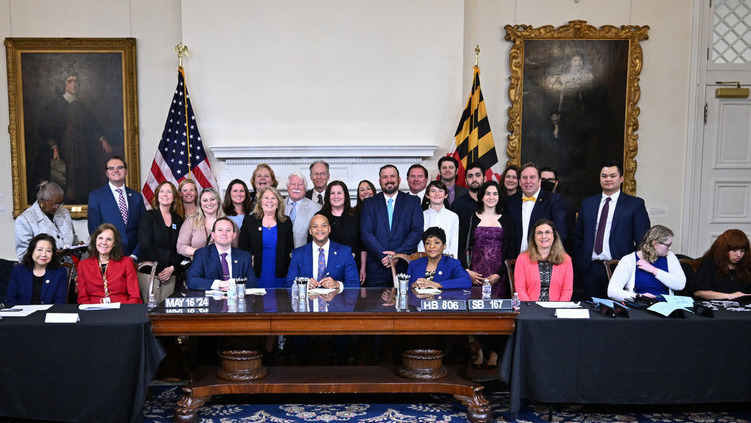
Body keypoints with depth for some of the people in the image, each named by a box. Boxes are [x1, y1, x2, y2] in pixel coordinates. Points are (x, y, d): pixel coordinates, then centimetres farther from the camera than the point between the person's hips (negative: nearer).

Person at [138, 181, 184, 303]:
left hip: (170, 274, 3)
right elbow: (145, 246, -6)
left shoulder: (178, 220, 14)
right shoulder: (149, 216, 2)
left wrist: (172, 268, -4)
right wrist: (157, 270, -9)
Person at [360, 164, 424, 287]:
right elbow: (366, 233, 0)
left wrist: (397, 253, -12)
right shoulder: (369, 203, 10)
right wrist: (383, 255, -13)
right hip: (377, 268, 0)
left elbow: (417, 231, -1)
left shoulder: (413, 202, 9)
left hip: (406, 266, 0)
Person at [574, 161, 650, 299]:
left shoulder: (635, 204, 2)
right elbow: (578, 235, 17)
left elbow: (643, 240, -1)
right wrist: (579, 262, 9)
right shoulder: (587, 203, 13)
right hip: (590, 269, 3)